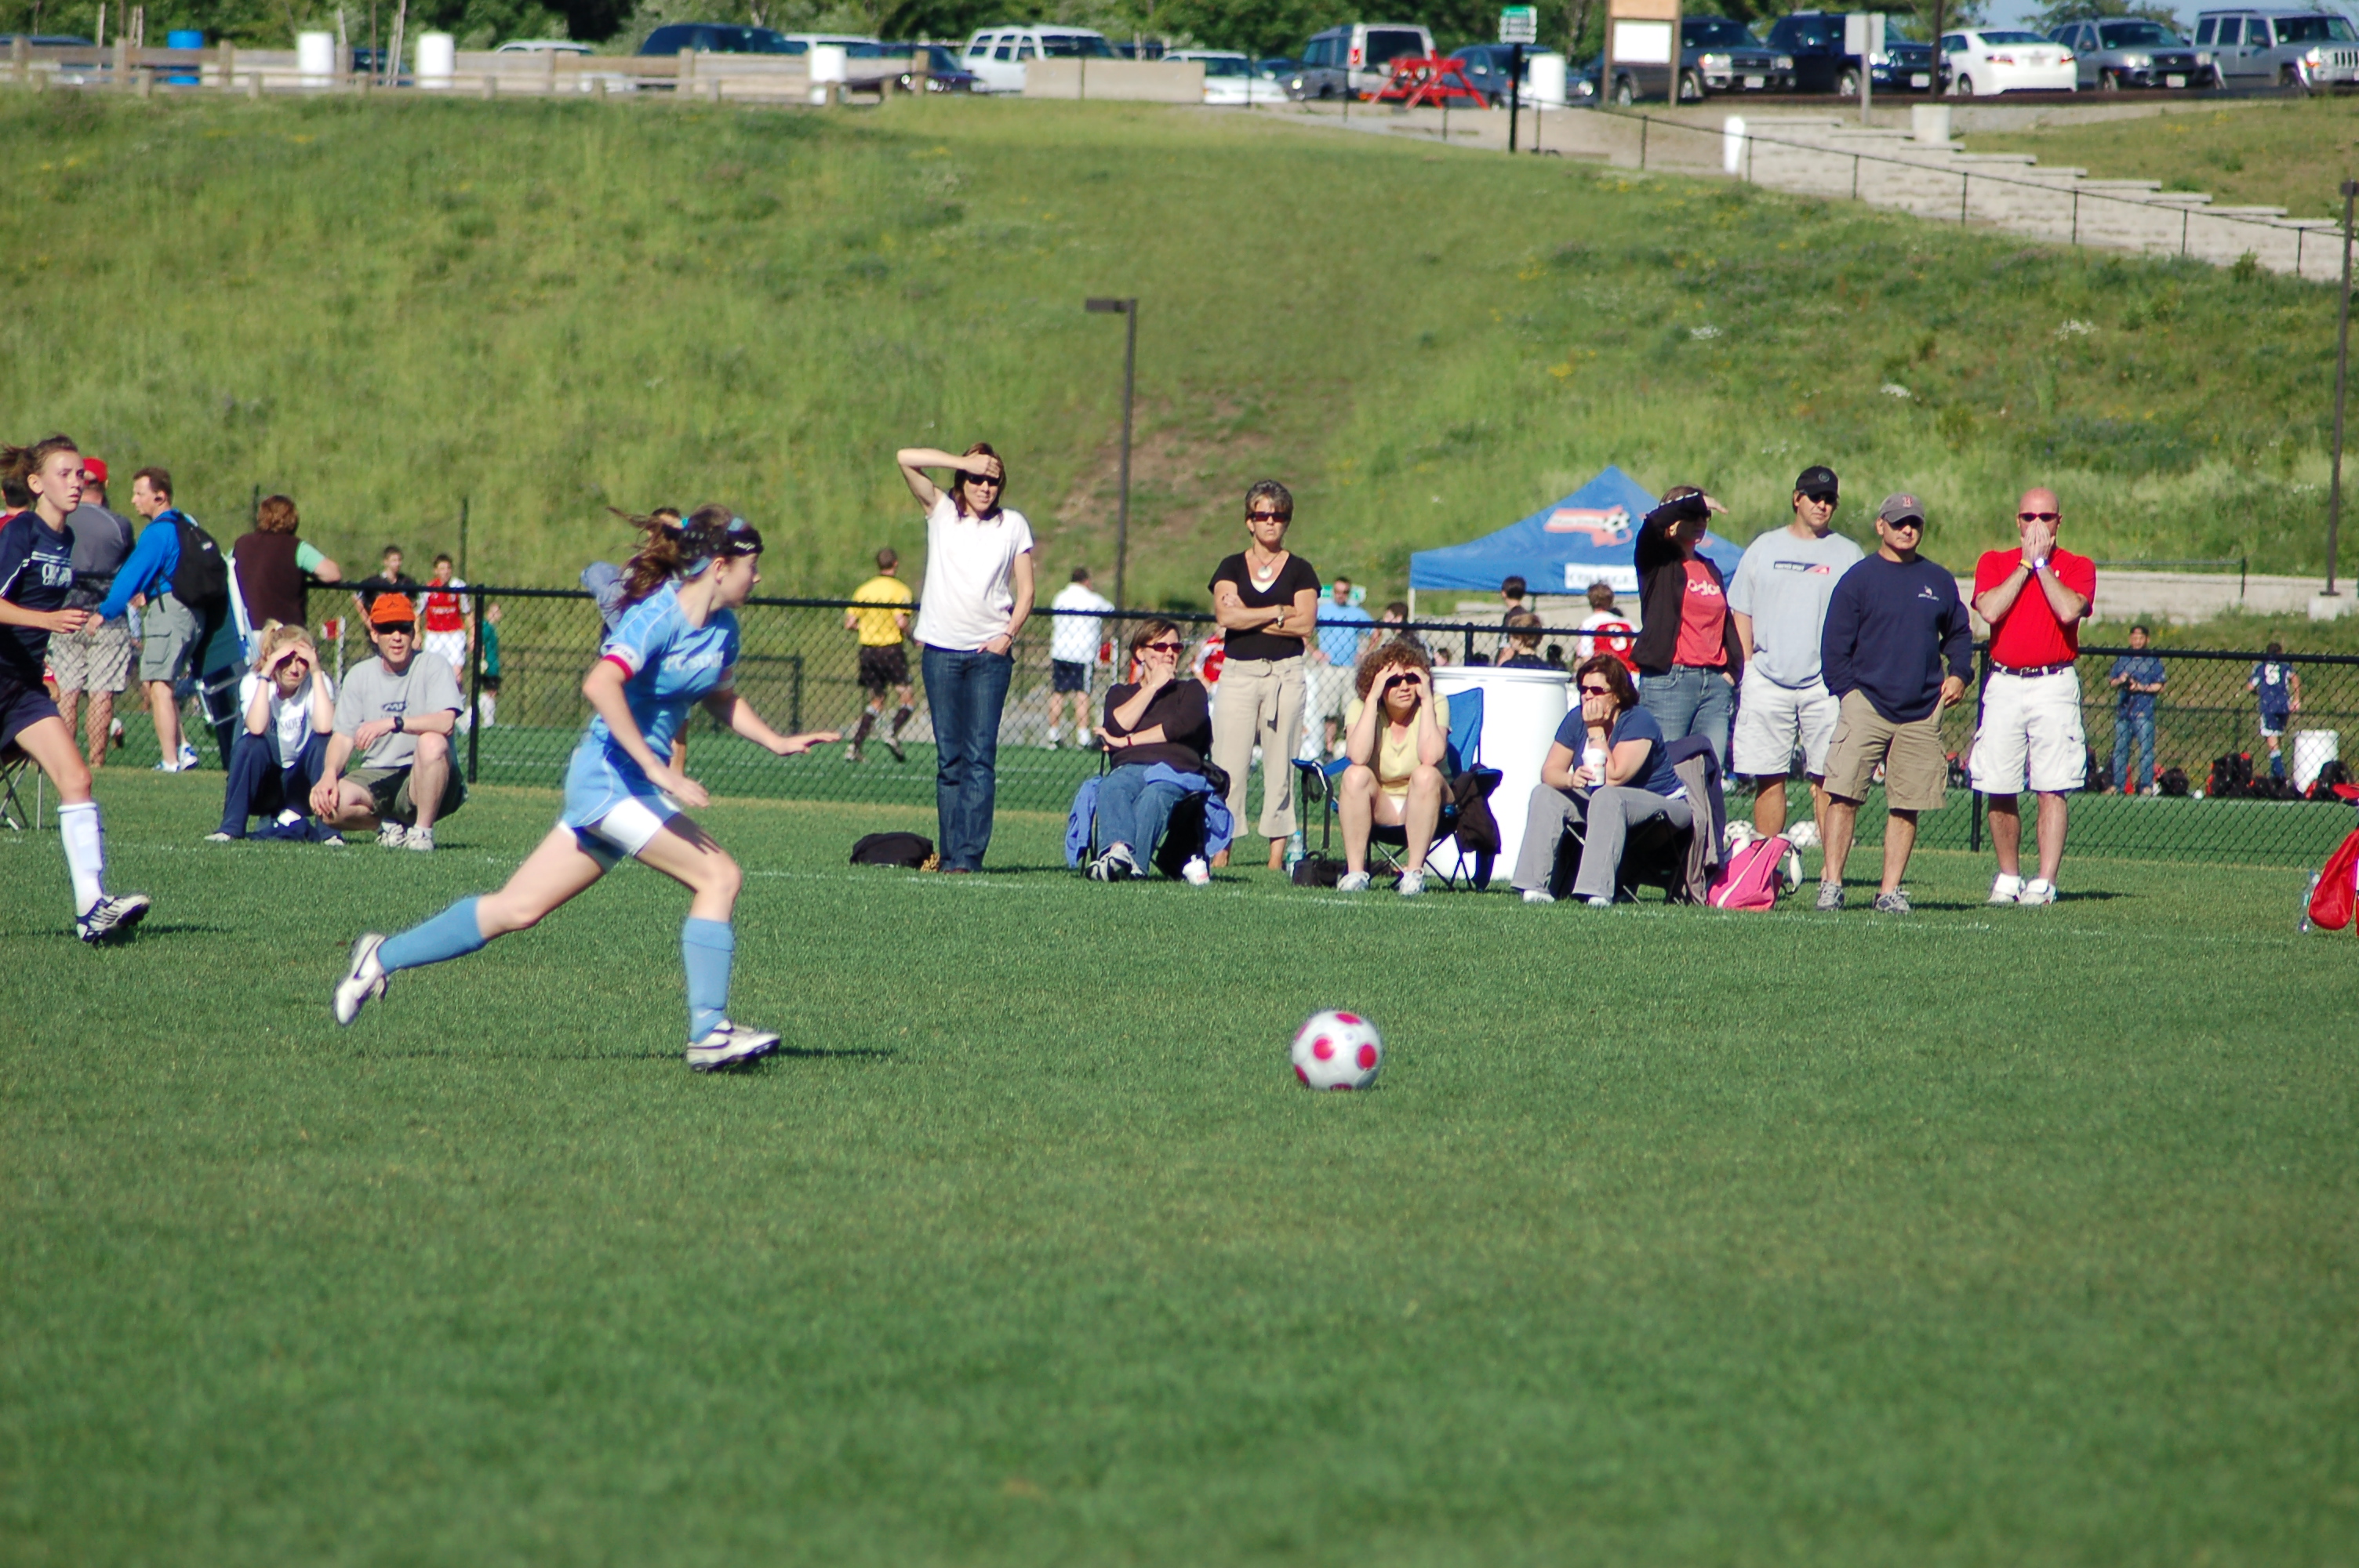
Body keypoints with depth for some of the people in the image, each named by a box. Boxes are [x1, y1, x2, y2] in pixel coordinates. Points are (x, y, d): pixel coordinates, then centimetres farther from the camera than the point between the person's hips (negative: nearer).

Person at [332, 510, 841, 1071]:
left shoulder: (722, 628, 10)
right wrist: (657, 768, -34)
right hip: (611, 778, -9)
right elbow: (601, 684, -32)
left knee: (518, 908, 10)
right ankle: (709, 1032, -15)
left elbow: (721, 698, 29)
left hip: (632, 790, 9)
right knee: (719, 876, -16)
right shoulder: (657, 617, -18)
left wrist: (777, 741, 16)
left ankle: (383, 957, 17)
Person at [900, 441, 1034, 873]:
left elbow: (1025, 591, 10)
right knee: (949, 757, 0)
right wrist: (966, 463, -6)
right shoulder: (941, 512, 8)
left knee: (981, 757, -9)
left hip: (989, 652, -1)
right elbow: (906, 458, -2)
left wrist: (1008, 635, -5)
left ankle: (968, 855, -14)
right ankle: (950, 854, 2)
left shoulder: (1013, 525, 9)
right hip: (942, 650, 1)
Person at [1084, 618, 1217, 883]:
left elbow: (1184, 724, 3)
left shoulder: (1191, 690, 26)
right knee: (1111, 789, -38)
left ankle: (1132, 863, -61)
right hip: (1129, 769, 1)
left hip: (1176, 769, -1)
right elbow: (1117, 725, 7)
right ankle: (1120, 849, -65)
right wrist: (1153, 687, 11)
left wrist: (1127, 741, 2)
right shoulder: (1120, 693, 31)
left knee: (1155, 795, -40)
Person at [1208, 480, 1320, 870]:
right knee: (1228, 764, -6)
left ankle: (1277, 850, -1)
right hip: (1237, 673, 1)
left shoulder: (1300, 571, 9)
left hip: (1285, 673, -1)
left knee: (1280, 763, -2)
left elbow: (1306, 624, -5)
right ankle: (1219, 848, -7)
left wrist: (1249, 617, -6)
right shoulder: (1231, 567, 11)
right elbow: (1225, 615, -5)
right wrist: (1279, 613, -5)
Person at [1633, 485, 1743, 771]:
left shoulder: (1711, 570, 20)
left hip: (1715, 682, 6)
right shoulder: (1658, 562, 2)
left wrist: (1732, 670, 6)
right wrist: (1697, 501, -9)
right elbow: (1655, 522, -19)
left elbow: (1728, 624, 19)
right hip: (1668, 680, -6)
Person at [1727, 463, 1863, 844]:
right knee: (1768, 777, 2)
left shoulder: (1847, 555, 9)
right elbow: (1741, 613, 14)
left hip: (1825, 684, -2)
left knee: (1828, 778, -5)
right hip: (1767, 681, 2)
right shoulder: (1764, 548, 14)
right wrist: (1747, 666, 3)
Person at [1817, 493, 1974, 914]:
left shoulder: (1939, 583, 13)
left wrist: (1959, 674, 8)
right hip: (1866, 704, -3)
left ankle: (1890, 891, 7)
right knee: (1843, 795, -12)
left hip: (1922, 712, 3)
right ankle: (1831, 883, -10)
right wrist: (1847, 693, -6)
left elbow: (1959, 632, 25)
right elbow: (1834, 645, 2)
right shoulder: (1858, 579, 3)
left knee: (1908, 805, 2)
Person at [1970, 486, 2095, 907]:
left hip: (2054, 686, -2)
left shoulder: (2077, 567, 6)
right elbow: (1990, 609, -7)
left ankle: (2045, 883, -11)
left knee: (2052, 789, -9)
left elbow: (2069, 610, -14)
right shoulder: (1994, 562, 11)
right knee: (1998, 789, 1)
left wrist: (2042, 562, -6)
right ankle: (2008, 876, 15)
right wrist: (2026, 563, -4)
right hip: (2004, 685, 2)